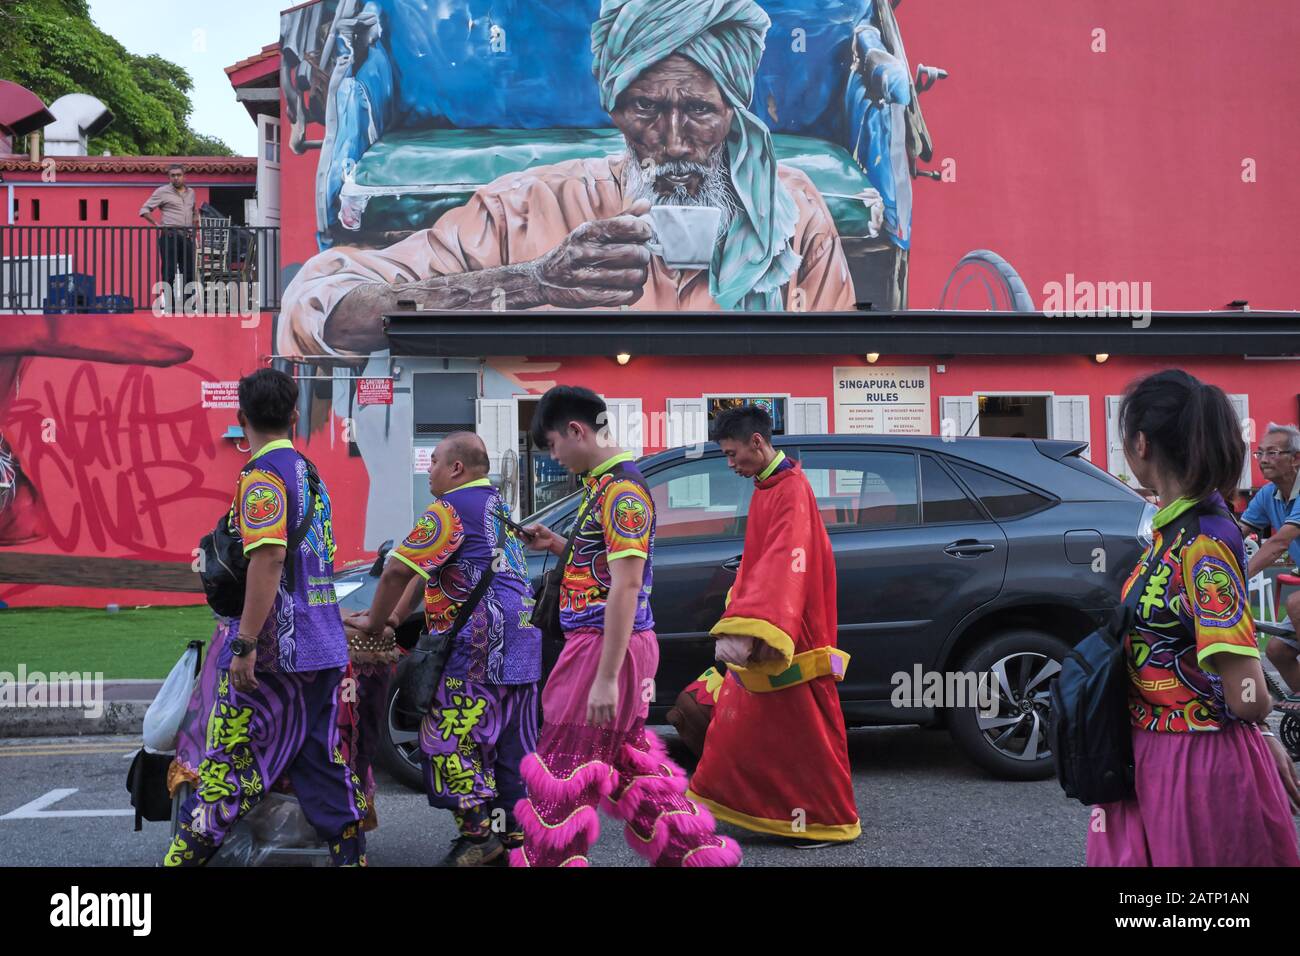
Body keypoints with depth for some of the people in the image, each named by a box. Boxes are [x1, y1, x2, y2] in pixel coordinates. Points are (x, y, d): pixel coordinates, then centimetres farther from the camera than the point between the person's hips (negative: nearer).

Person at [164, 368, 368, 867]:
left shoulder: (262, 474, -11)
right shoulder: (310, 472, 15)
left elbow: (269, 557, -23)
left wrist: (244, 645, -24)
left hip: (274, 653, -8)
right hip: (325, 650, 8)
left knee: (228, 768, -3)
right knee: (324, 765, 12)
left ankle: (185, 856, 2)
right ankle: (351, 854, 14)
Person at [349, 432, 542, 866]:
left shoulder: (450, 509, -8)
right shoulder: (497, 504, 21)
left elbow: (397, 571, -10)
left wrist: (373, 621, 5)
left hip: (479, 648, -9)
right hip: (520, 644, 9)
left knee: (450, 736, -3)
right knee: (513, 746, 11)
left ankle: (477, 833, -3)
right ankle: (515, 834, 15)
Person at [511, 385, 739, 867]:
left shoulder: (621, 489, -17)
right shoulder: (601, 483, 12)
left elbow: (626, 584, -22)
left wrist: (605, 678, -24)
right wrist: (556, 545, 10)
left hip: (607, 646, -10)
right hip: (598, 642, 10)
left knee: (563, 771, -2)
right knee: (628, 759, 17)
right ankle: (696, 852, 25)